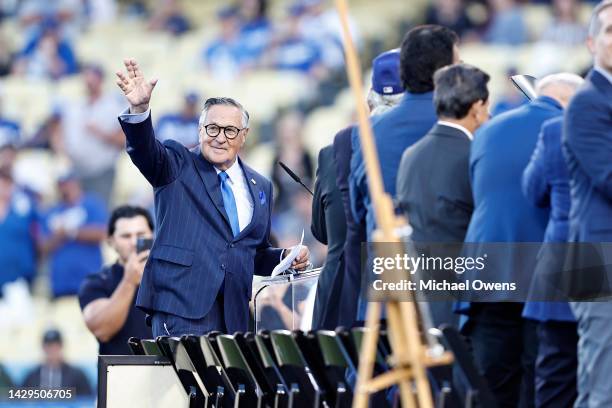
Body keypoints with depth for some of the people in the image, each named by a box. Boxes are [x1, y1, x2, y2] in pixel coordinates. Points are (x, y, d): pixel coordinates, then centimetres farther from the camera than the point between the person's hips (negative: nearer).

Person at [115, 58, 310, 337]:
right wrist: (139, 109, -33)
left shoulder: (260, 188, 21)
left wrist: (286, 259, 7)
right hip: (182, 308, -5)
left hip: (233, 313, 5)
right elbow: (145, 149, -13)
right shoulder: (177, 167, 9)